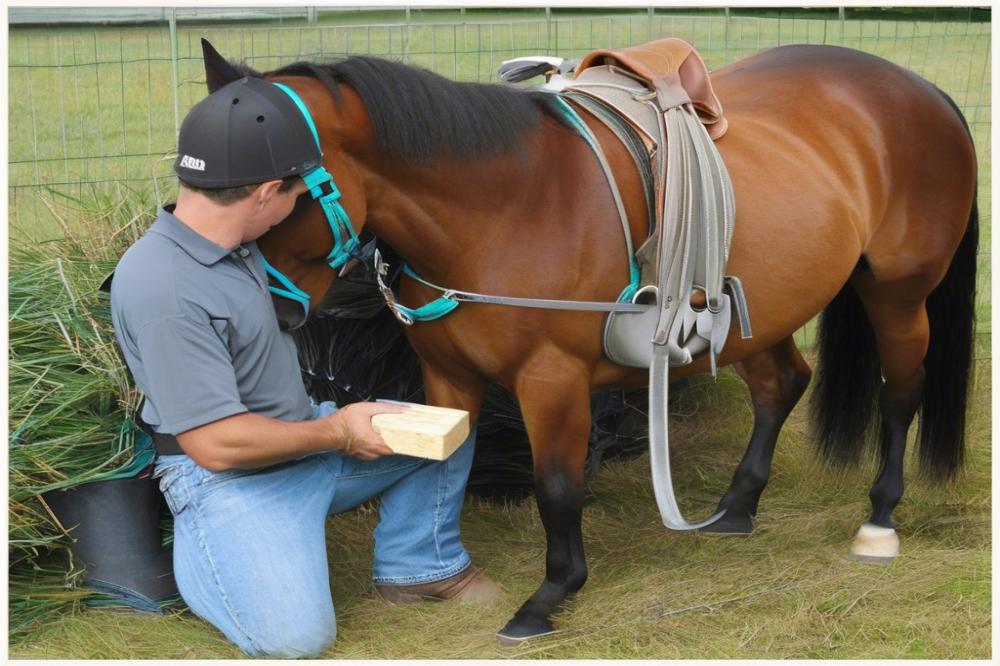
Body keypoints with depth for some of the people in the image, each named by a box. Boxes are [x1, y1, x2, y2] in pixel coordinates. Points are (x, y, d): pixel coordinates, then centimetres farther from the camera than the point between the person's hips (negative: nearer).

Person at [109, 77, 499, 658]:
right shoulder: (161, 286, -29)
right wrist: (336, 431, -18)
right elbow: (215, 443, -29)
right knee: (296, 637, -22)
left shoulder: (236, 243, -1)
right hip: (230, 477, -9)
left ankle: (420, 566, 25)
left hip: (305, 432, 9)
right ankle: (197, 553, 6)